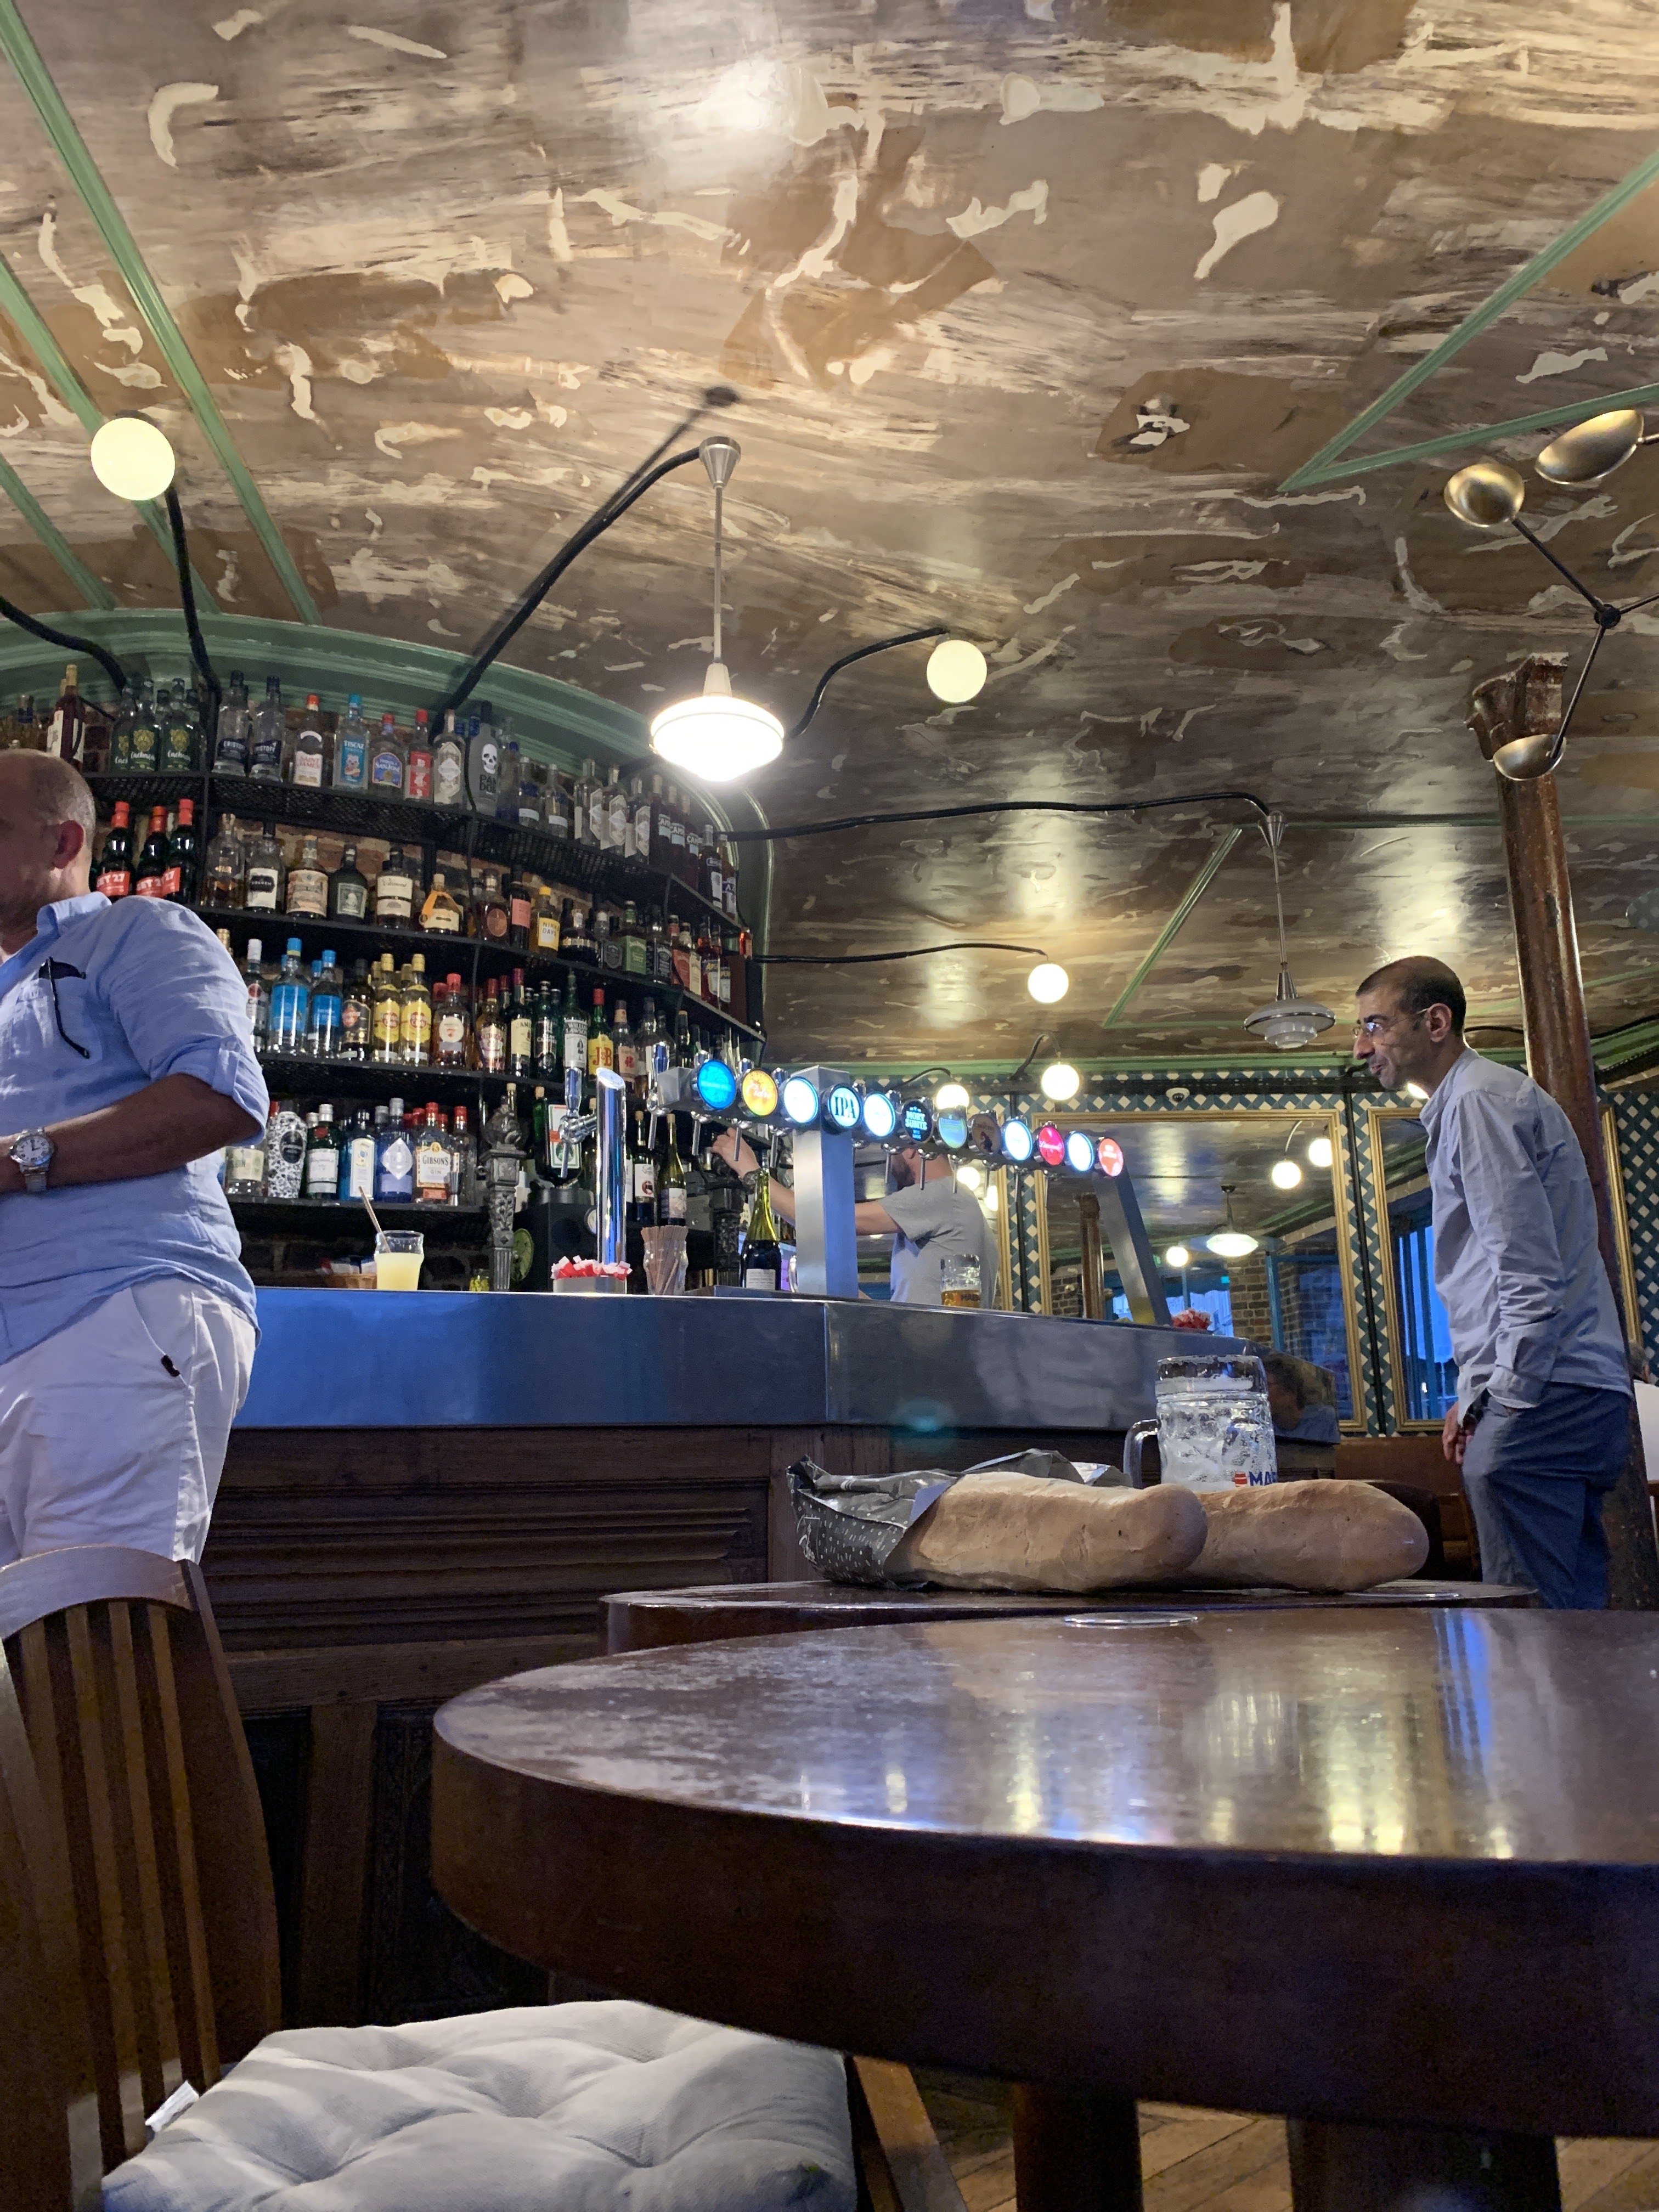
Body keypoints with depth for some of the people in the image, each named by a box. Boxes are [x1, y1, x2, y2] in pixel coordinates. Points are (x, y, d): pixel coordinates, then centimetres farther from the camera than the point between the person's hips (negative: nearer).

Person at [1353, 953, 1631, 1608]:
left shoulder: (1480, 1099, -9)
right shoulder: (1469, 1100, 23)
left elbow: (1528, 1271, -17)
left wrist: (1499, 1398, -14)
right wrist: (1478, 1396, 22)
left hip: (1538, 1401, -11)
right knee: (1569, 1610, 11)